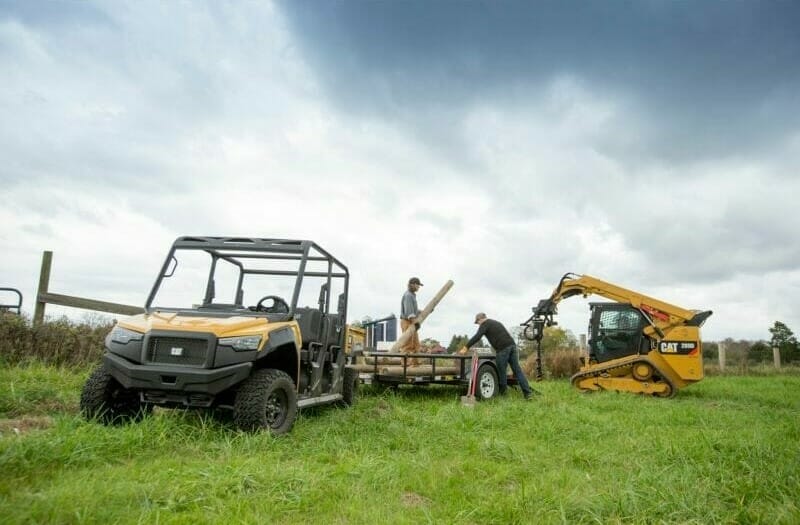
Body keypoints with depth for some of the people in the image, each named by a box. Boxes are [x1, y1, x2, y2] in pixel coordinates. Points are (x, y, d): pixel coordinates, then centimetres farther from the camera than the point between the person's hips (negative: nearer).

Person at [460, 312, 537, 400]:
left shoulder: (485, 324, 7)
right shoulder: (496, 322, 32)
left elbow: (477, 337, -7)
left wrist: (465, 347, -8)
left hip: (503, 348, -8)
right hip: (512, 345, 8)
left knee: (501, 371, 4)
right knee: (517, 370, 6)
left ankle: (503, 392, 11)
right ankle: (528, 392, 1)